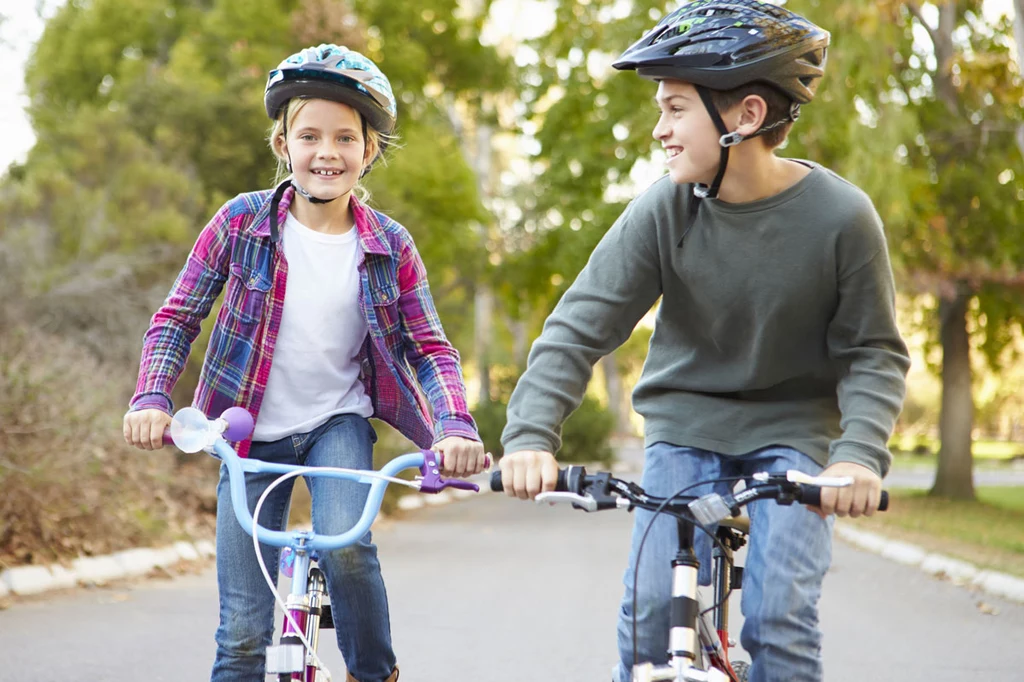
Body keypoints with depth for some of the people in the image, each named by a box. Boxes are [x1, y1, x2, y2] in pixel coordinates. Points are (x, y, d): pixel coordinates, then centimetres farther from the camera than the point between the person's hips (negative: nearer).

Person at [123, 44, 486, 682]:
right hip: (253, 433, 0)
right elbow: (177, 317, -3)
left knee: (347, 544, -29)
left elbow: (429, 347, -3)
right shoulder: (242, 222, -9)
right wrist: (151, 398, -20)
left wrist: (455, 426, -21)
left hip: (339, 424, 0)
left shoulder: (390, 246, -6)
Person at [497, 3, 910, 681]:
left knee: (781, 616, -15)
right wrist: (531, 435, -30)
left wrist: (859, 452, -28)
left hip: (792, 429, -1)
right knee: (651, 608, -12)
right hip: (685, 425, 1)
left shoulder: (841, 216, -17)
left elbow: (875, 355, -10)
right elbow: (579, 327, -16)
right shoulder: (664, 211, -15)